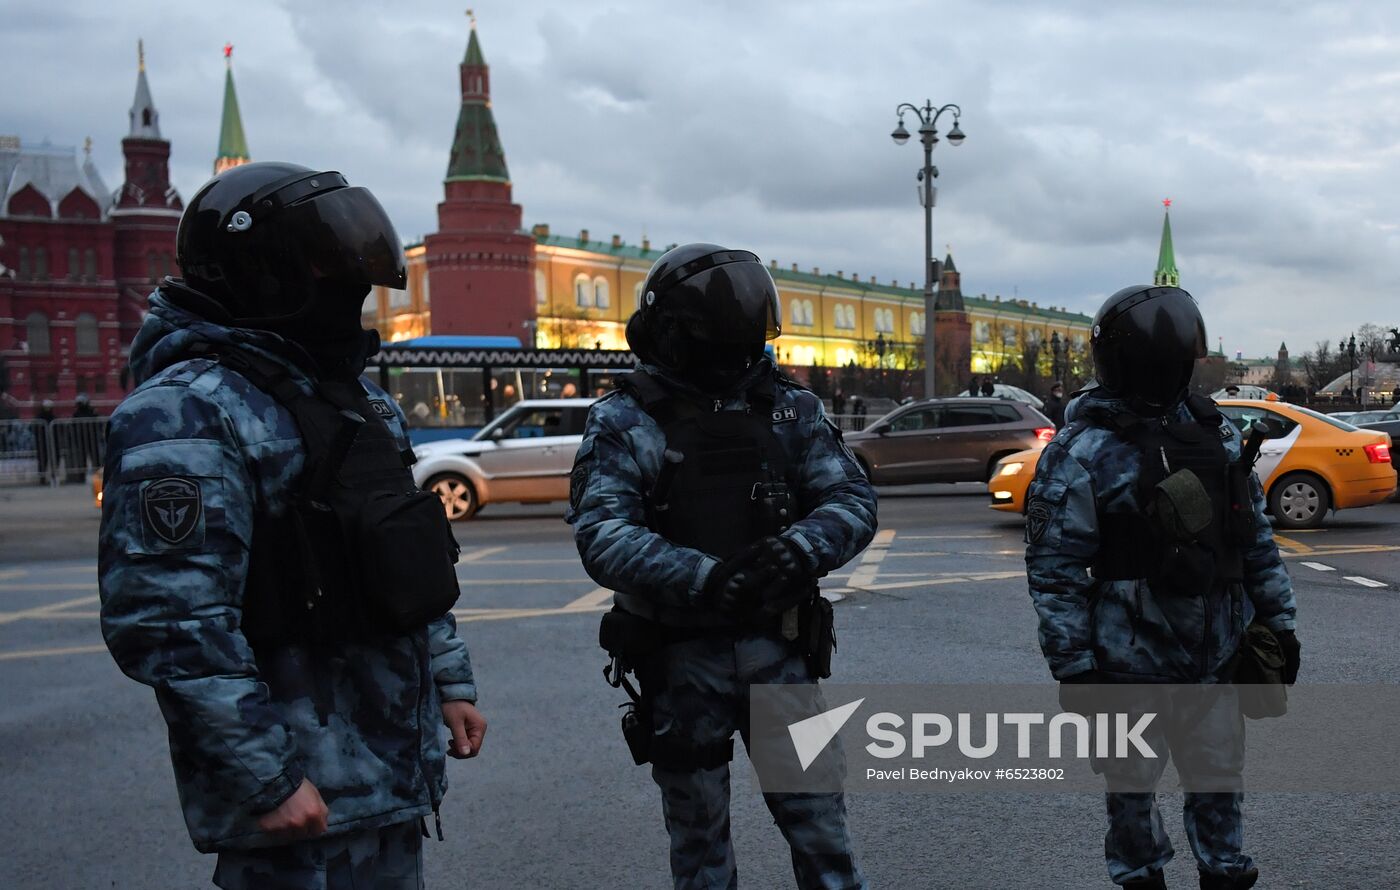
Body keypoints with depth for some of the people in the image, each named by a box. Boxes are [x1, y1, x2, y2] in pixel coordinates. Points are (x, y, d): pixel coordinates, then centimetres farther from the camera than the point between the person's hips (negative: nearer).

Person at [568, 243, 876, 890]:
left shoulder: (791, 408, 2)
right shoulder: (625, 422, -7)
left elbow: (852, 499, -4)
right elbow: (602, 536, -19)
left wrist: (800, 549, -26)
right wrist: (704, 578, -34)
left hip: (779, 648, 2)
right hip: (680, 660, -2)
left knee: (821, 825, 11)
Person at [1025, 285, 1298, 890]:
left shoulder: (1216, 434, 7)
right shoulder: (1082, 453, -12)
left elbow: (1258, 539, 14)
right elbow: (1054, 569, -13)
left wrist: (1278, 623, 12)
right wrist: (1073, 668, -15)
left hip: (1216, 658, 5)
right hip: (1130, 664, -5)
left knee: (1219, 773, 15)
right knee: (1132, 783, 10)